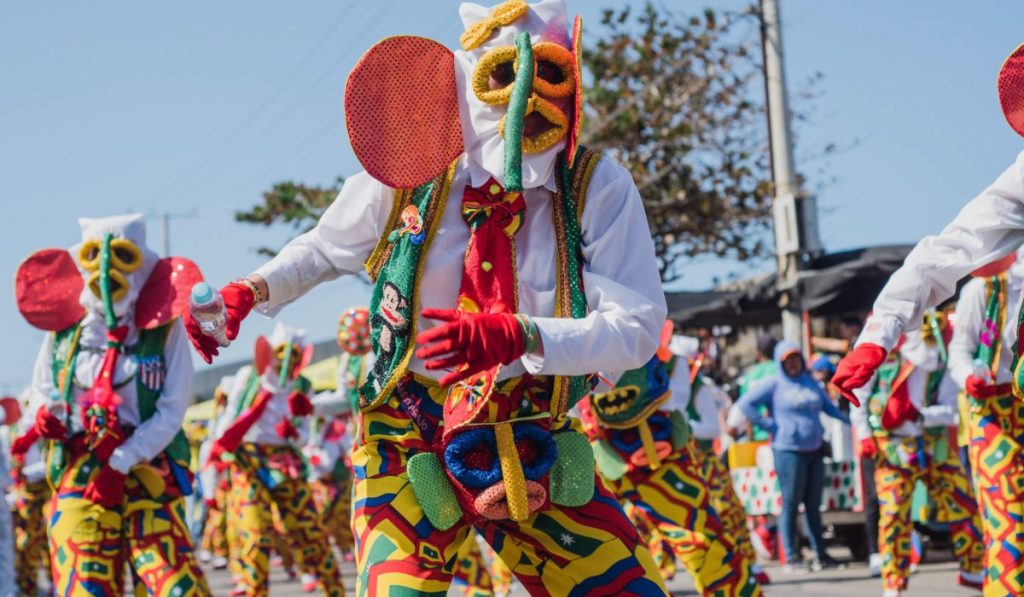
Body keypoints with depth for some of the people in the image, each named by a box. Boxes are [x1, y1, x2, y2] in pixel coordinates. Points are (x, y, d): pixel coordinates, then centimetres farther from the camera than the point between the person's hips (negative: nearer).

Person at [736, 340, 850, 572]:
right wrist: (768, 424, -10)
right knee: (791, 504, -3)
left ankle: (820, 555, 14)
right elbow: (746, 404, -7)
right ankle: (791, 557, 1)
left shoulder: (811, 383, 16)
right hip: (788, 451, -6)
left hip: (815, 450, 6)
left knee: (813, 505, 10)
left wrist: (852, 420, 17)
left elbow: (829, 407, 26)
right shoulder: (773, 385, -2)